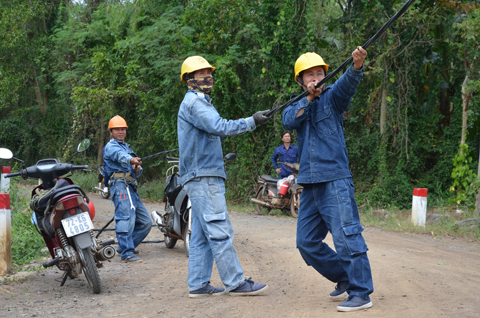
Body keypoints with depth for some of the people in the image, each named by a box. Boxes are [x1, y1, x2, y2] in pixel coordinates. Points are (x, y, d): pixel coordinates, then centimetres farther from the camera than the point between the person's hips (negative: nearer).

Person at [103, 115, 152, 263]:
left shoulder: (127, 147, 30)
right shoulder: (111, 147, 2)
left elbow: (137, 172, 23)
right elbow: (120, 156, -24)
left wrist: (137, 169, -3)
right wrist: (132, 160, -45)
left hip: (131, 189, 9)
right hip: (121, 185, -9)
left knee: (145, 222, 9)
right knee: (126, 218, -22)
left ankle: (124, 247, 17)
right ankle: (127, 253, -29)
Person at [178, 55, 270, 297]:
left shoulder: (200, 102, 24)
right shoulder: (194, 101, -10)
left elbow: (214, 132, 23)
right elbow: (219, 128, -21)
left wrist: (246, 124, 12)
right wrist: (251, 122, -19)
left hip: (204, 177, 11)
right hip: (202, 177, -11)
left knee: (202, 234, 8)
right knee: (220, 231, -11)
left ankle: (198, 285, 10)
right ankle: (235, 283, -10)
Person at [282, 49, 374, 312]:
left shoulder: (332, 96, 1)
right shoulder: (296, 106, 17)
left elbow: (347, 84, -21)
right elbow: (289, 121, -5)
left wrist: (357, 66, -41)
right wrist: (309, 98, -16)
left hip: (335, 181, -7)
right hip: (309, 184, 7)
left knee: (346, 236, -13)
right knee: (307, 242, 11)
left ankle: (361, 293, -8)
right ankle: (345, 279, 25)